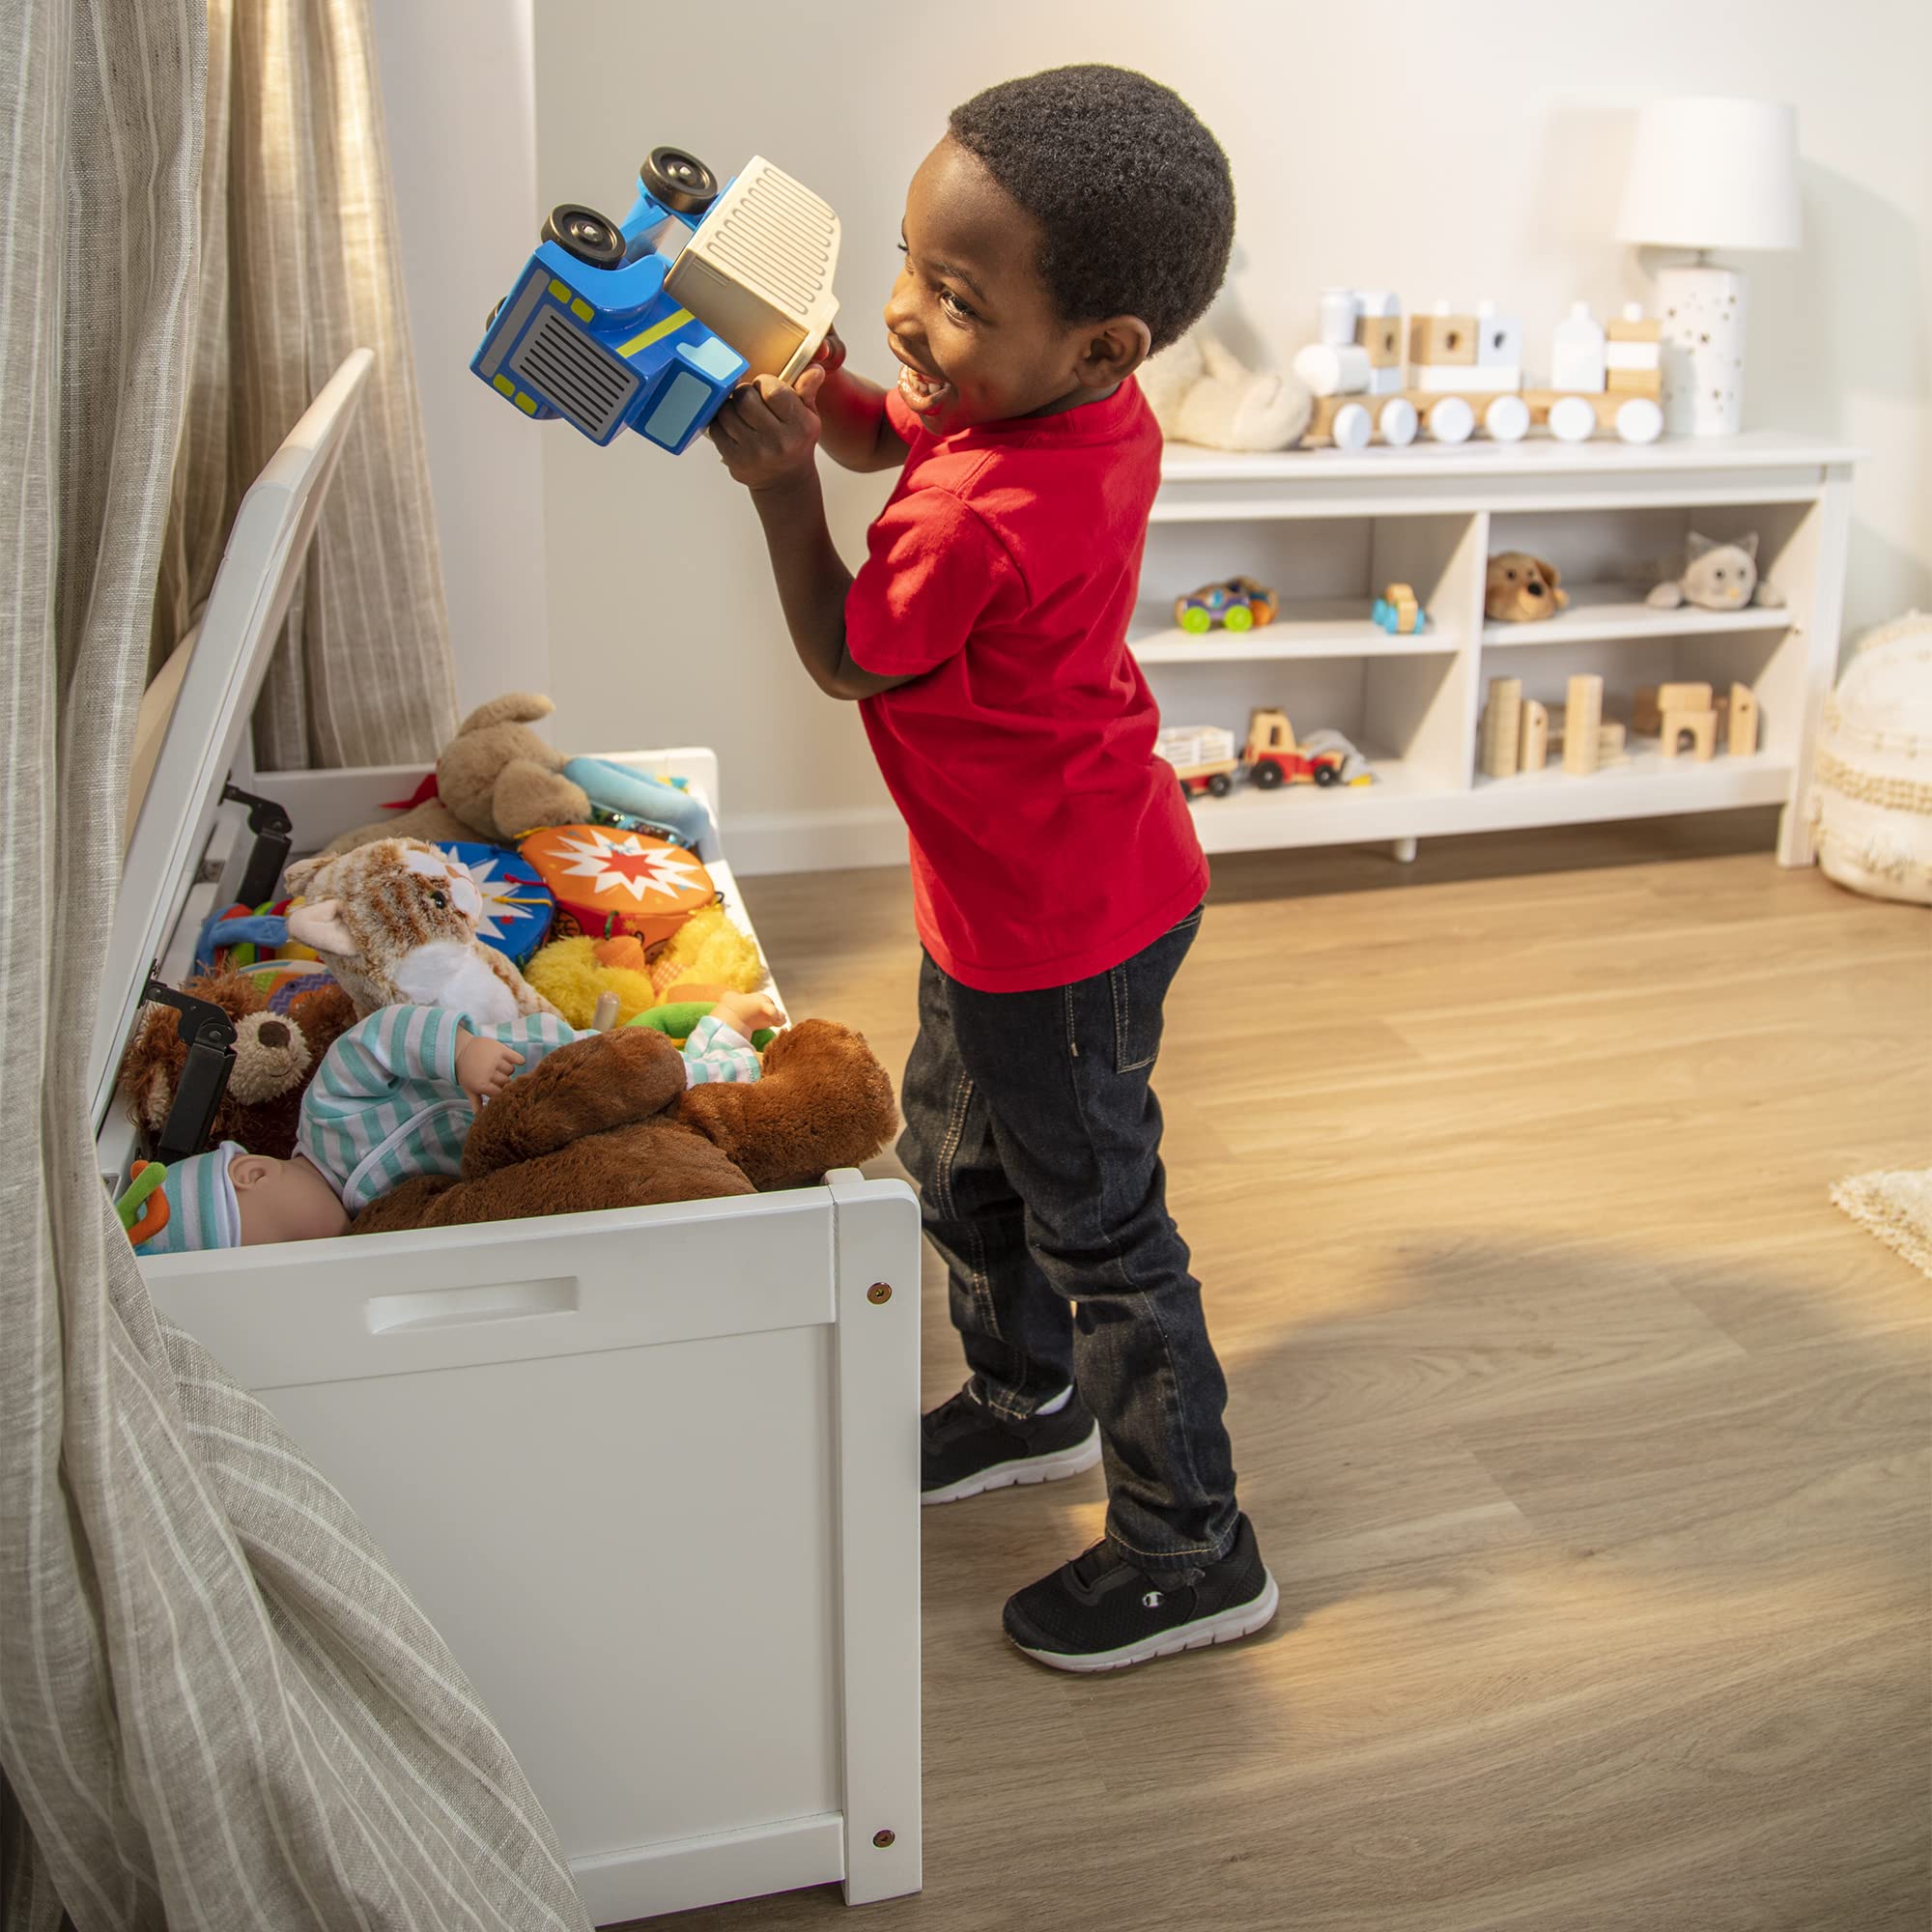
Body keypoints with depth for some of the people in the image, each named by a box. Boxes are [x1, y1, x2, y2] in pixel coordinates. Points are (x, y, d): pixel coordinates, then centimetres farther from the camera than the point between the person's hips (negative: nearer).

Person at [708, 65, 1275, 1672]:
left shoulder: (977, 523, -34)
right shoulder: (1104, 412, -6)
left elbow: (844, 660, -14)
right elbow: (881, 430, 12)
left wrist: (778, 487, -15)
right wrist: (800, 379, -6)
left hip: (1059, 927, -9)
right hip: (1028, 892, 10)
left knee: (1095, 1224, 6)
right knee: (959, 1162, 25)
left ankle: (1192, 1554, 24)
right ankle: (1028, 1406, 48)